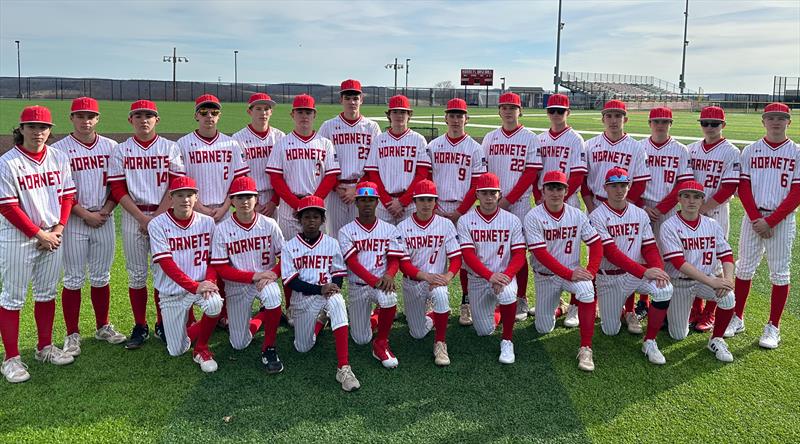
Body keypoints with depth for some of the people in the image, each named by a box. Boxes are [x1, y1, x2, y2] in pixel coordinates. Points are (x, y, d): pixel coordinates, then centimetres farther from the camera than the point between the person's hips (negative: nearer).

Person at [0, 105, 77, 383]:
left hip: (53, 236, 5)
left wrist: (58, 230, -3)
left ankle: (45, 348, 28)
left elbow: (67, 195, 8)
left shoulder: (59, 158, 4)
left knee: (47, 293, 15)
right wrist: (39, 234, -12)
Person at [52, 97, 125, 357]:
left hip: (105, 220, 3)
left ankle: (102, 327, 25)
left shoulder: (110, 147, 7)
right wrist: (86, 214, -12)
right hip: (73, 221, -3)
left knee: (101, 277, 12)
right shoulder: (59, 149, -4)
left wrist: (107, 209, -6)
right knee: (74, 279, 3)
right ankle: (72, 335, 13)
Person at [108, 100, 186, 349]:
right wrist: (143, 218, -11)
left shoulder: (170, 148, 3)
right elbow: (118, 190, -1)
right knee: (136, 275, 5)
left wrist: (157, 217, -11)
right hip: (133, 217, 1)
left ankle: (162, 324, 17)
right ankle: (140, 327, 17)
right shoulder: (121, 151, 5)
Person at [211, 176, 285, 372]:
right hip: (237, 285, 1)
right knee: (239, 345, 5)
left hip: (266, 279, -1)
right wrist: (254, 276, -22)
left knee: (272, 295, -38)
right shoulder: (222, 229, -11)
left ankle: (269, 348, -16)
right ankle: (258, 319, 39)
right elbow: (221, 269, -12)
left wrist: (272, 275, -24)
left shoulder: (269, 224, -9)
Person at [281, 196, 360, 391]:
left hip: (329, 292, -1)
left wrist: (334, 286, -19)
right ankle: (320, 320, 33)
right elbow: (291, 281, -8)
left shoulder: (331, 243, 3)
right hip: (304, 297, 1)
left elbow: (339, 273, 5)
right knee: (303, 348, -1)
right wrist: (320, 289, -21)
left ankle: (343, 368, -41)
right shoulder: (290, 246, -2)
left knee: (337, 302, -38)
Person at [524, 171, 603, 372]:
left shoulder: (577, 215, -4)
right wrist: (569, 274, -26)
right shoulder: (533, 217, -14)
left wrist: (591, 271, -19)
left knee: (587, 291, -33)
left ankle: (585, 349, -24)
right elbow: (540, 254, -20)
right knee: (544, 328, 5)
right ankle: (555, 305, 41)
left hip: (573, 271, 1)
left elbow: (596, 244, -3)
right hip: (545, 275, -1)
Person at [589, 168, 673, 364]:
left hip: (638, 273, 3)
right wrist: (644, 272, -31)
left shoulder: (640, 214, 3)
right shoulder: (597, 216, -12)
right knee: (610, 331, 2)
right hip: (609, 278, -3)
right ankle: (626, 312, 39)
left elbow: (650, 247, 0)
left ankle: (650, 342, -12)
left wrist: (658, 269, -21)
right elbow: (611, 252, -22)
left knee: (665, 289, -29)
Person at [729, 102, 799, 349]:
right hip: (752, 217, 2)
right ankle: (737, 318, 18)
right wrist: (755, 218, -10)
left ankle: (773, 327, 12)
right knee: (744, 268, 6)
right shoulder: (750, 151, 5)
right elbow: (743, 187, 1)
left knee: (779, 273, 3)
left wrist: (771, 221, -13)